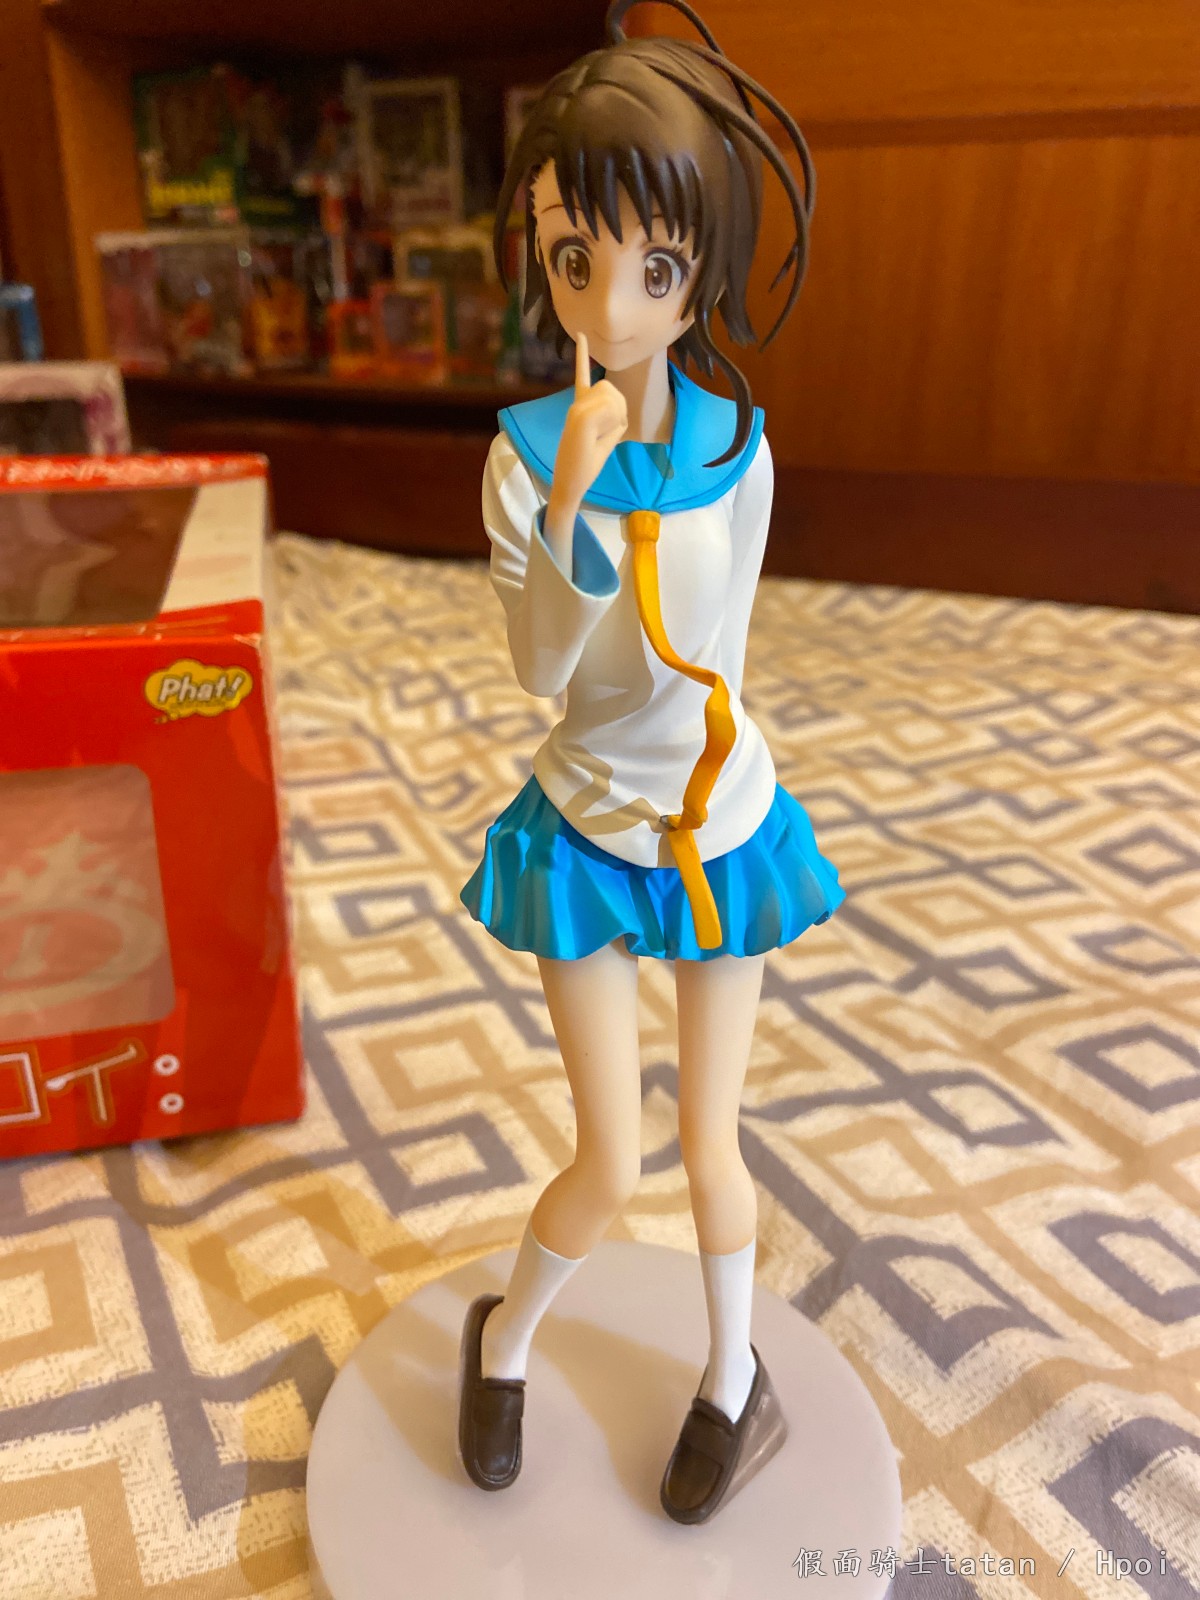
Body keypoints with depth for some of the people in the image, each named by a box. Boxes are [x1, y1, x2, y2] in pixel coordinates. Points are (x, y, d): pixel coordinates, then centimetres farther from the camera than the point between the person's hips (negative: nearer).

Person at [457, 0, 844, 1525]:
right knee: (610, 1168, 5)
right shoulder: (526, 451, -12)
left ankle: (735, 1379, 42)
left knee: (708, 1144, 14)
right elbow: (538, 669, -20)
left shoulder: (736, 449, -9)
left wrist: (630, 517, -15)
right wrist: (570, 510, -32)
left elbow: (711, 658, -4)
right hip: (588, 836, -1)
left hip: (719, 826, 1)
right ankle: (502, 1337, 39)